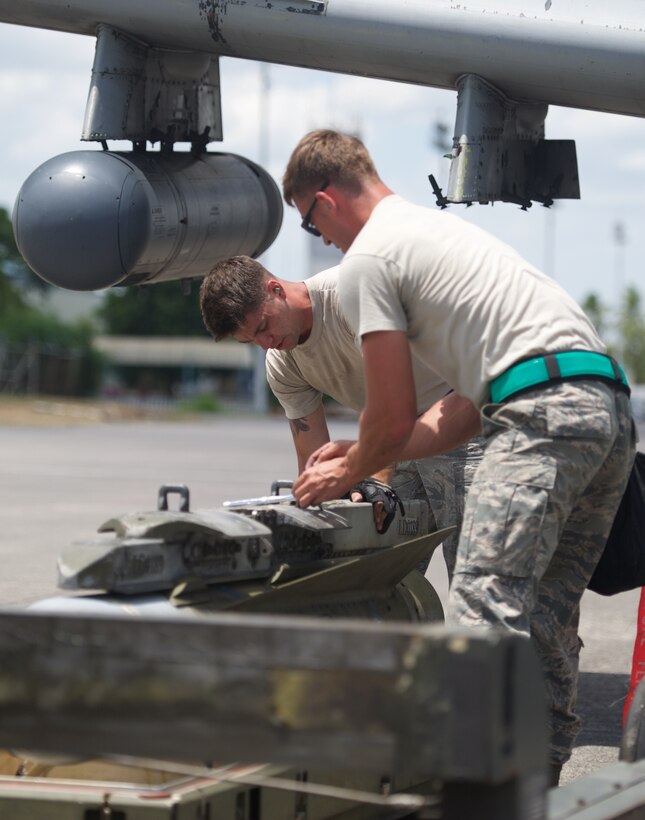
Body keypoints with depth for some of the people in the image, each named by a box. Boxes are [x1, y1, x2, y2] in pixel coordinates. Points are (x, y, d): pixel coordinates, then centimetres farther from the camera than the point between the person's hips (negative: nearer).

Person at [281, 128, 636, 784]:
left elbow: (393, 421, 3)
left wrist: (348, 473, 23)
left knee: (484, 607, -15)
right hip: (609, 407, 10)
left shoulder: (366, 262, 2)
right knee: (539, 619, 13)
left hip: (543, 414, -10)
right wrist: (362, 454, 34)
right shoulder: (436, 229, 32)